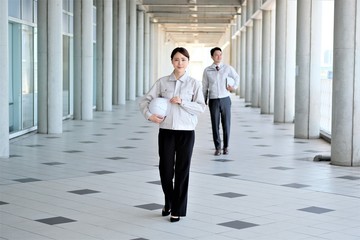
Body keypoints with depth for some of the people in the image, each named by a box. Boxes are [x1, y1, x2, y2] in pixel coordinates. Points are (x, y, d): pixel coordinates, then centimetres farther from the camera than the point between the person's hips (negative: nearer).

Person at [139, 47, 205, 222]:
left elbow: (201, 108, -6)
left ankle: (178, 209, 15)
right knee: (165, 170, 5)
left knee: (182, 170, 3)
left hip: (186, 132, -1)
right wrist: (149, 115, -12)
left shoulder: (194, 83, 0)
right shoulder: (162, 82, 4)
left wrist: (181, 102, -17)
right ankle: (169, 203, 31)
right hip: (166, 131, 2)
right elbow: (144, 100, 5)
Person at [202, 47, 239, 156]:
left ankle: (226, 147, 19)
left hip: (225, 100, 0)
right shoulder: (207, 71, 0)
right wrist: (203, 101, 5)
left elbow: (237, 77, 20)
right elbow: (205, 87, 5)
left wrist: (234, 87, 10)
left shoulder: (228, 68, 0)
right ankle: (217, 148, 15)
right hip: (213, 100, 0)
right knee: (215, 125, 3)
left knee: (226, 124, 5)